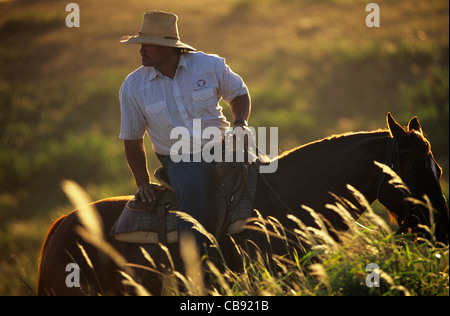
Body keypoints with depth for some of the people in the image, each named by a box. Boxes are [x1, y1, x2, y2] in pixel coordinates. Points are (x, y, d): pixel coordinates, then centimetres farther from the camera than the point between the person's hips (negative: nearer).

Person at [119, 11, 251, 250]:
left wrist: (240, 124, -6)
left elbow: (238, 93, 14)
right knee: (192, 188, -34)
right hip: (178, 161, -2)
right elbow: (132, 139, 7)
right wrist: (143, 183, 1)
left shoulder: (210, 66, -3)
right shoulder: (133, 87, -2)